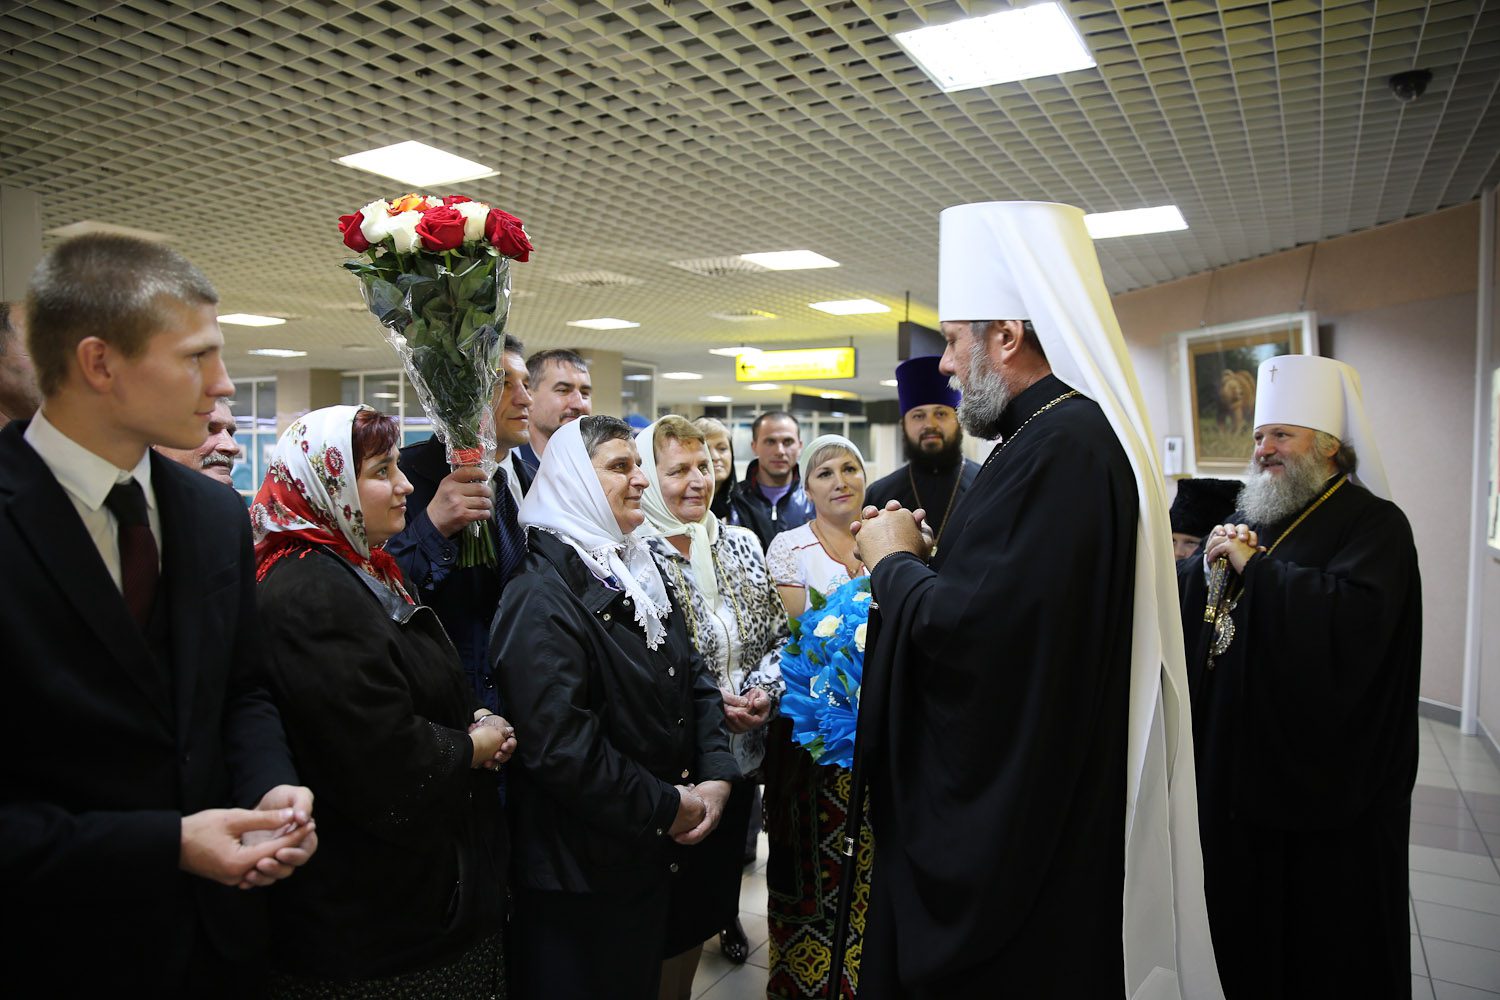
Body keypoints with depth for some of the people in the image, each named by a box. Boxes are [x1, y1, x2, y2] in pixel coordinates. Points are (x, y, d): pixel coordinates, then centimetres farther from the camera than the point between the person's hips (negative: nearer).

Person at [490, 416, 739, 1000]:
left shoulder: (639, 573, 7)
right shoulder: (544, 597, -21)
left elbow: (694, 678, 9)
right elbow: (558, 746, -27)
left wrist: (716, 774, -6)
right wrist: (667, 807, -18)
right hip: (579, 871, -8)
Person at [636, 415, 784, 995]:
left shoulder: (741, 544, 3)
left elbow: (777, 635, 8)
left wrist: (765, 691, -9)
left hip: (740, 750, 5)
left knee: (718, 878, 21)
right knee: (675, 903, 9)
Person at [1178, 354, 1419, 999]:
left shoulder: (1374, 524, -9)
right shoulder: (1251, 518, 13)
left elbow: (1354, 619, -28)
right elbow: (1183, 603, 9)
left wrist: (1253, 567, -22)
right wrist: (1208, 565, -11)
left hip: (1325, 779, -6)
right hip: (1238, 763, 7)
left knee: (1324, 942, 9)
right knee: (1242, 922, 18)